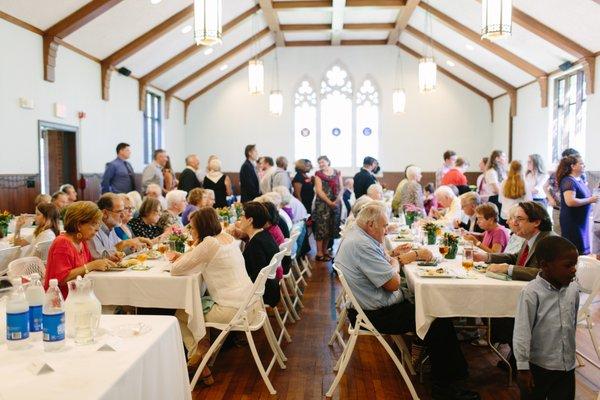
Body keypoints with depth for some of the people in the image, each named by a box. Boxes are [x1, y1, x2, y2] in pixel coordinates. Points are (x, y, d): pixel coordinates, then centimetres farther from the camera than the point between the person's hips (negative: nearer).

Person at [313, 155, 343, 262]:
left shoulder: (337, 173, 9)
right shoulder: (318, 174, 1)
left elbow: (341, 189, 6)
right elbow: (319, 190, -7)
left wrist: (336, 200, -10)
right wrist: (329, 202, -14)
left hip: (335, 204, 4)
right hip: (322, 204, -4)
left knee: (331, 228, 7)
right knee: (321, 227, -6)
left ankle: (325, 251, 17)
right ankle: (319, 253, -2)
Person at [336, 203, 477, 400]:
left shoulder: (355, 235, 8)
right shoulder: (362, 245, -26)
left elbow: (386, 259, 15)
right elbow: (394, 283, -24)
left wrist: (416, 254, 7)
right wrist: (395, 263, -4)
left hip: (368, 306, 11)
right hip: (375, 315, -11)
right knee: (439, 320, -4)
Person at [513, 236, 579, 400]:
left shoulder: (573, 289, -3)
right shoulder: (531, 293, -20)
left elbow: (573, 323, 12)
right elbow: (522, 332, -17)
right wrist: (523, 368, -14)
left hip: (568, 365, 5)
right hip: (538, 367, -5)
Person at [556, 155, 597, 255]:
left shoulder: (580, 179, 10)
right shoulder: (568, 181, -17)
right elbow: (570, 201, -29)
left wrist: (592, 197, 8)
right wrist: (589, 200, -18)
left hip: (582, 220, 9)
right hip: (572, 221, -9)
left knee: (583, 248, 13)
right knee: (576, 252, -3)